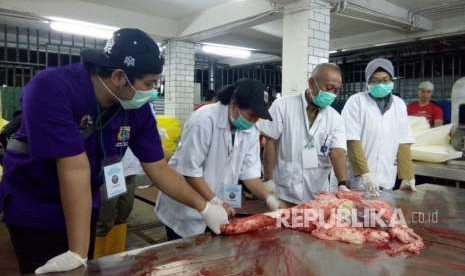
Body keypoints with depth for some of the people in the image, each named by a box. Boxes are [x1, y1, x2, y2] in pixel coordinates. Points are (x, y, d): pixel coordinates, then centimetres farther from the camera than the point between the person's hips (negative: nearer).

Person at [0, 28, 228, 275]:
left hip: (85, 208, 5)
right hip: (34, 208, -4)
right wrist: (78, 253, -31)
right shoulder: (51, 89, -31)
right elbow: (75, 170, -35)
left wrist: (204, 207, -11)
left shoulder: (137, 107, -15)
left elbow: (158, 167, -8)